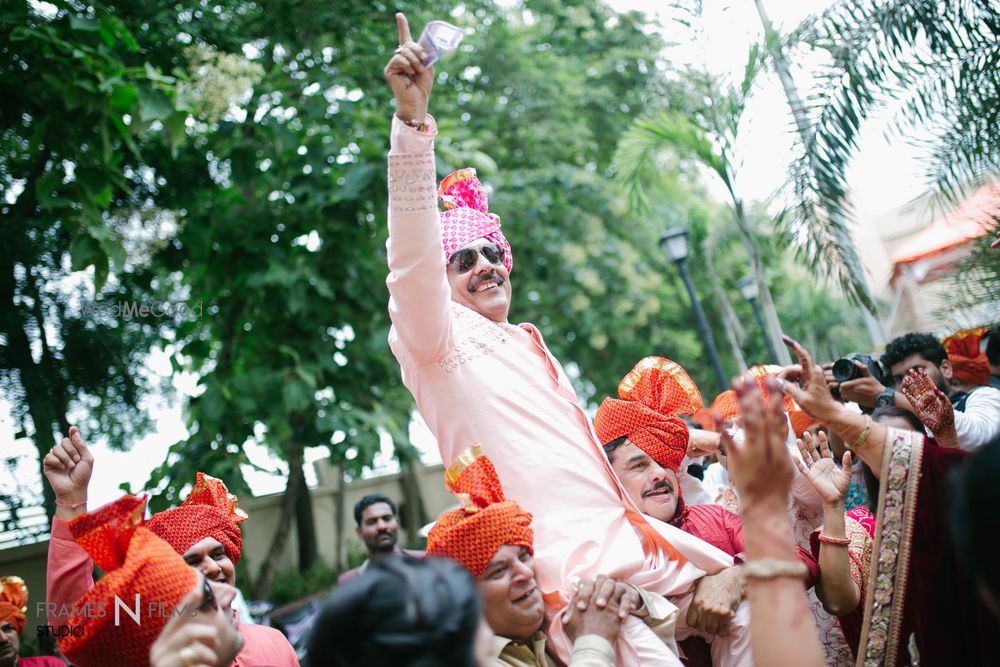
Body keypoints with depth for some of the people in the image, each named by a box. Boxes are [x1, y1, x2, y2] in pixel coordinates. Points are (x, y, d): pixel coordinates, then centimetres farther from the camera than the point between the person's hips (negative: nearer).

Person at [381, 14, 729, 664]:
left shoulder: (528, 345, 25)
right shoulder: (440, 340, 2)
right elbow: (412, 253, -16)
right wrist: (412, 118, -25)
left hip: (618, 538, 8)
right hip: (562, 566, -8)